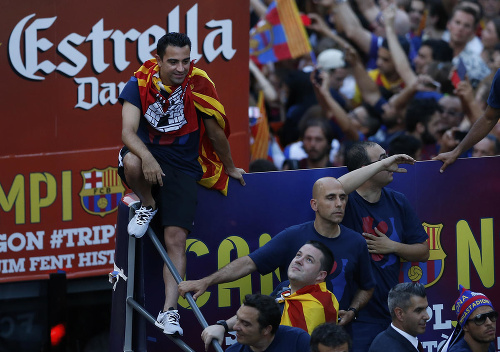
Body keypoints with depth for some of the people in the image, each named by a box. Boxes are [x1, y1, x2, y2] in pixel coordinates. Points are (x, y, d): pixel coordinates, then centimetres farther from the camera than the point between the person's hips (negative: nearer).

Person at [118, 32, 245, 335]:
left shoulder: (199, 85, -12)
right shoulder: (140, 83, -11)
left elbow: (215, 132, 1)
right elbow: (128, 131, -20)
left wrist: (230, 168, 16)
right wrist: (146, 157, -41)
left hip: (183, 167, 0)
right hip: (147, 153, 0)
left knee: (176, 238, -14)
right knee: (131, 162, -37)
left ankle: (169, 310, -9)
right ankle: (148, 206, -4)